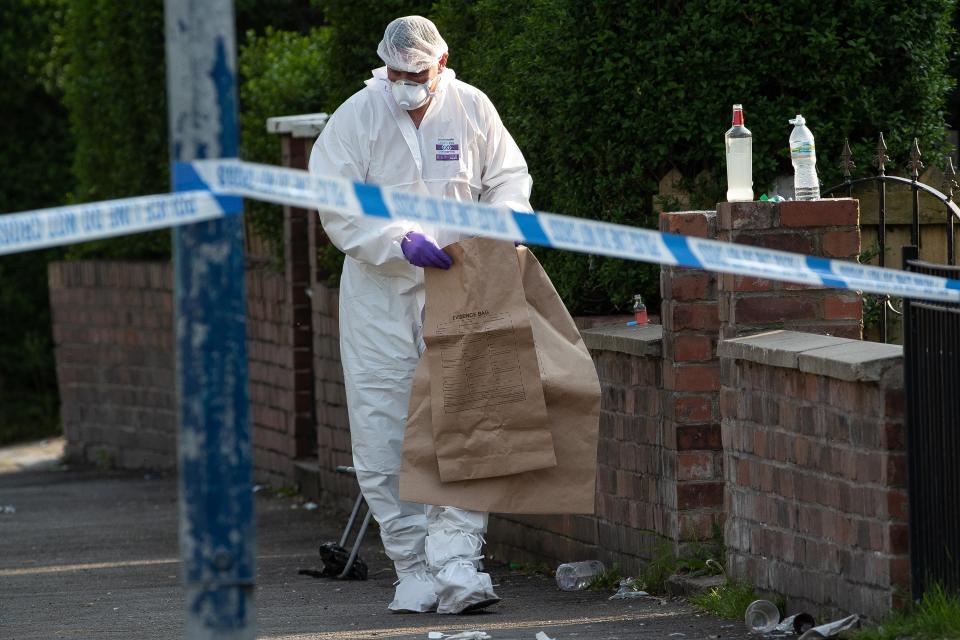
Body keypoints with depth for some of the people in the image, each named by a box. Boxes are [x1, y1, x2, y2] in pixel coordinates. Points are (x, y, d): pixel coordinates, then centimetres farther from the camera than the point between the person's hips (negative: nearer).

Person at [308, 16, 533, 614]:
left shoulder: (472, 109, 0)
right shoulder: (357, 117, -6)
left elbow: (509, 176, 11)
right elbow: (338, 207, -10)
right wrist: (401, 240, -23)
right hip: (378, 291, -1)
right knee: (384, 436, -1)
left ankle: (456, 564, -12)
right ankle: (414, 568, 8)